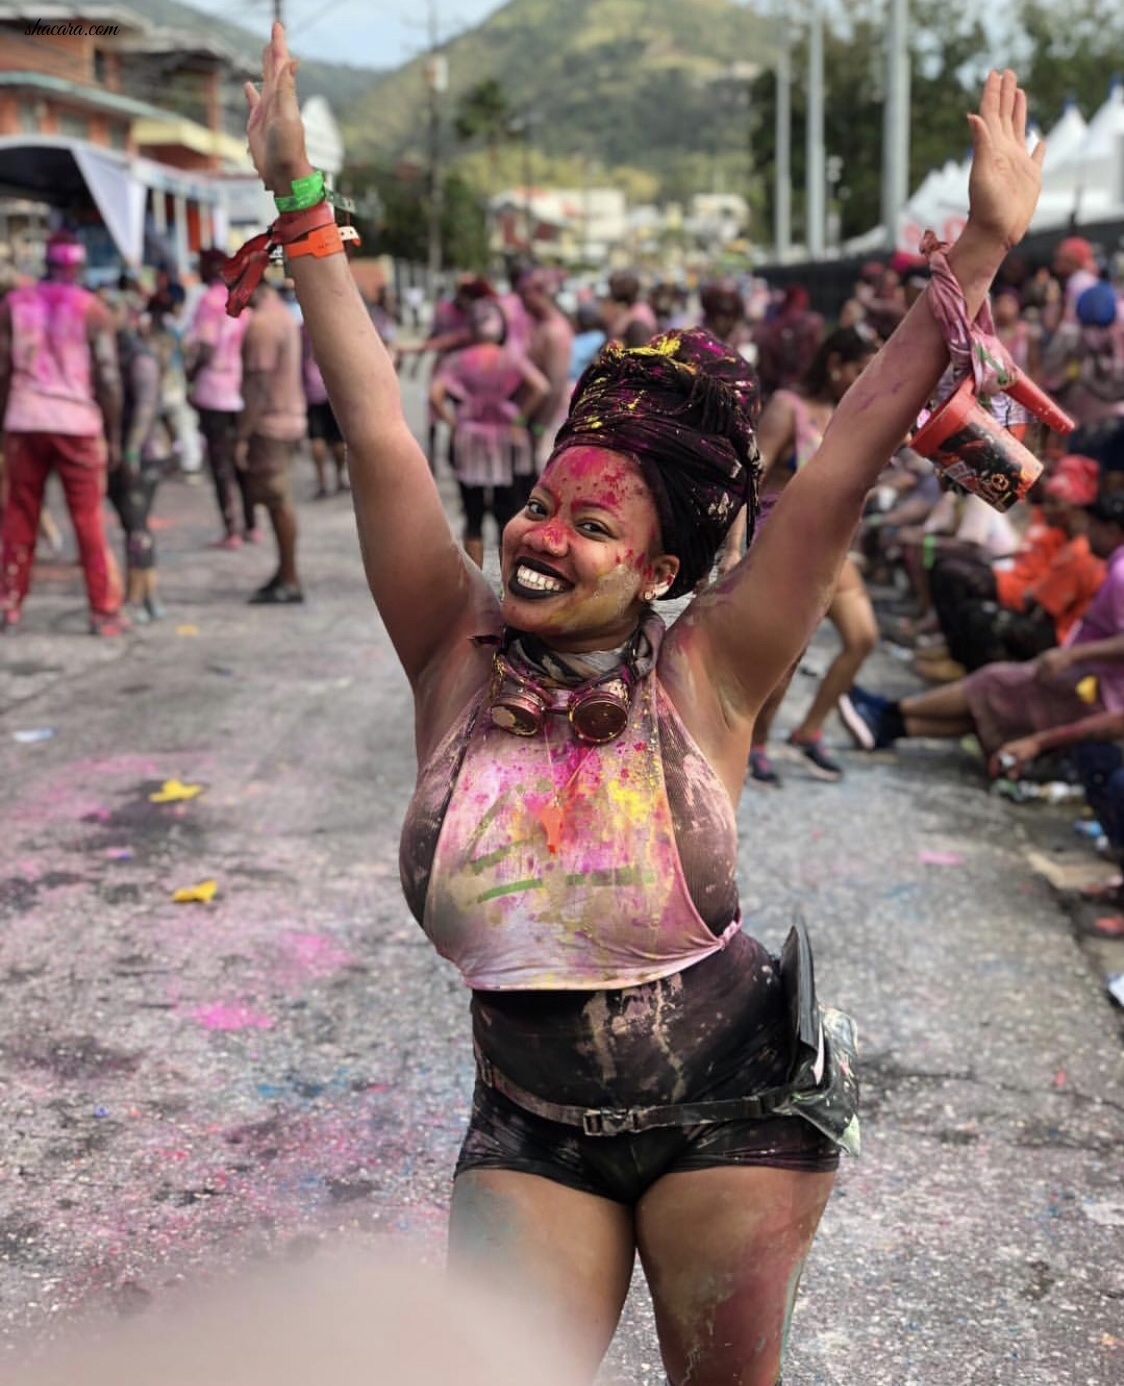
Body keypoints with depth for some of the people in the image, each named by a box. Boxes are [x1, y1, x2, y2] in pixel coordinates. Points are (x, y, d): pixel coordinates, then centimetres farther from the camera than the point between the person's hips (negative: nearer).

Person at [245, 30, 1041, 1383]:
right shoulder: (461, 657, -11)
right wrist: (297, 200, -12)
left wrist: (981, 253, -20)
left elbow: (849, 458, -19)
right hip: (530, 1130, 2)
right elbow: (376, 428, -13)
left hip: (734, 1109, -1)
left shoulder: (701, 677, -16)